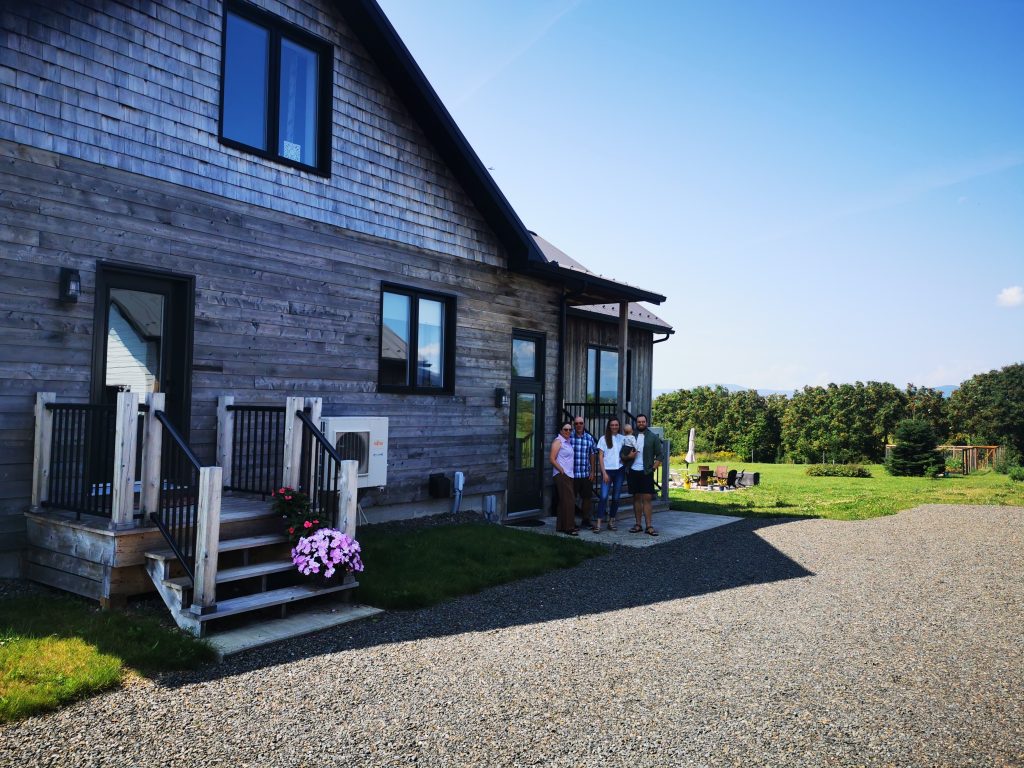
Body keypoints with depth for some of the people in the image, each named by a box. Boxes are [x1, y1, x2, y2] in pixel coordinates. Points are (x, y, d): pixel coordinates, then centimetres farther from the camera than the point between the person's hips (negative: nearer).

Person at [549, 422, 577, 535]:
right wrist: (562, 470, -16)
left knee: (564, 501, 11)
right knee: (569, 500, -10)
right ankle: (568, 527, -6)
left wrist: (569, 471, 11)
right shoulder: (558, 441, -8)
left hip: (568, 475, 9)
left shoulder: (568, 442, 17)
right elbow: (552, 459, -16)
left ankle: (561, 526, 17)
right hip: (561, 475, -9)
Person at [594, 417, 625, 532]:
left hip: (619, 470, 3)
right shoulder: (604, 439, 2)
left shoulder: (622, 438, 8)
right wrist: (604, 472, -8)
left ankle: (611, 521, 16)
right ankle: (598, 523, -12)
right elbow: (600, 457, -1)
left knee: (616, 498, 6)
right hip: (607, 470, -3)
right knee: (604, 496, -12)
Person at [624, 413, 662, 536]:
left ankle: (649, 526, -3)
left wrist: (653, 468, -9)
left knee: (647, 498, -5)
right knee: (636, 498, 8)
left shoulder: (653, 437, 2)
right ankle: (638, 524, 13)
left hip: (646, 472, -3)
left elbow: (659, 455, 1)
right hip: (633, 471, 3)